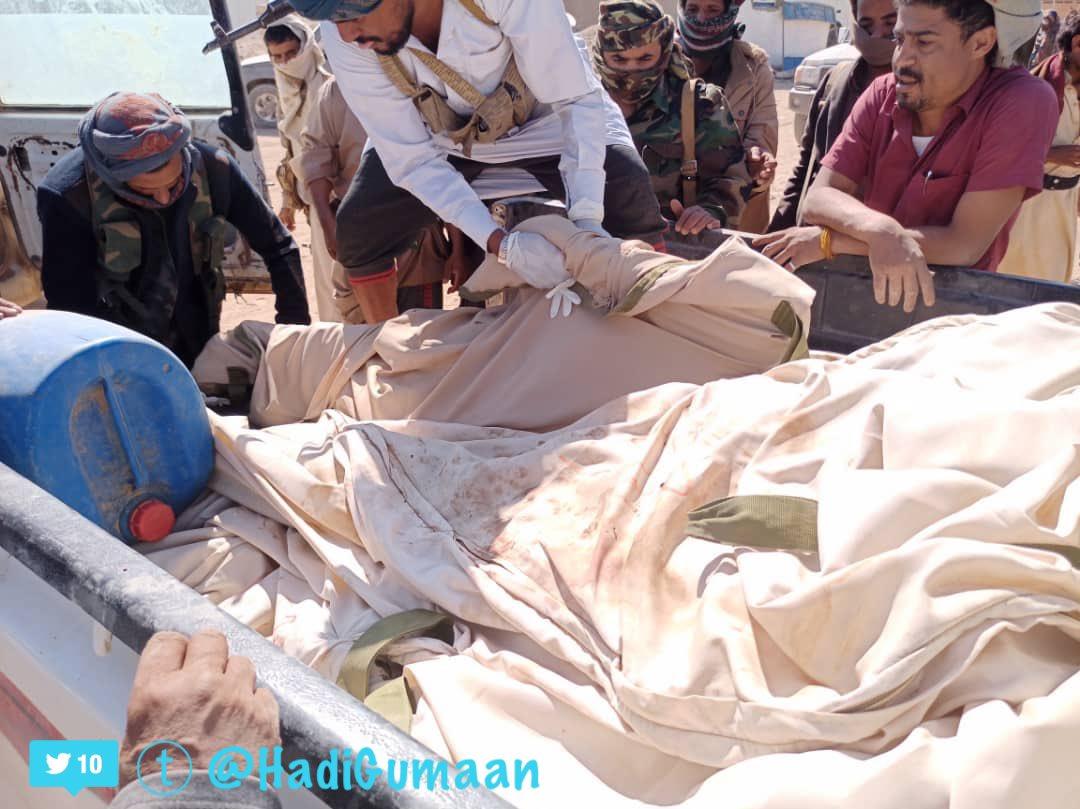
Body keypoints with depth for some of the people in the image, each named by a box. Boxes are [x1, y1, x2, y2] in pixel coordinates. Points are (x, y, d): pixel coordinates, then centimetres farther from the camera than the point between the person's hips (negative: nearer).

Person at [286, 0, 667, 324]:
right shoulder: (343, 38, -30)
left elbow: (578, 99, -30)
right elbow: (412, 160, -27)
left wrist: (586, 218, -42)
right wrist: (500, 243, -39)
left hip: (540, 115, -1)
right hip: (438, 133, 2)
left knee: (631, 197, -19)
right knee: (357, 232, -12)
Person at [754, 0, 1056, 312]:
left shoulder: (1023, 103, -16)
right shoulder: (882, 95, -4)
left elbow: (965, 244, -22)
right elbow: (818, 199, -11)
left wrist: (828, 239, -22)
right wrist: (880, 230, -32)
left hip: (953, 307, -3)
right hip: (865, 292, 3)